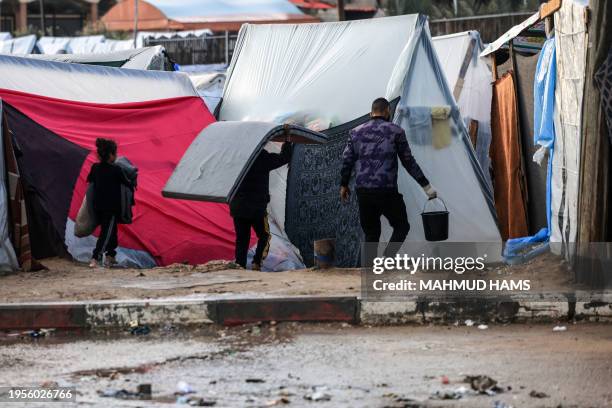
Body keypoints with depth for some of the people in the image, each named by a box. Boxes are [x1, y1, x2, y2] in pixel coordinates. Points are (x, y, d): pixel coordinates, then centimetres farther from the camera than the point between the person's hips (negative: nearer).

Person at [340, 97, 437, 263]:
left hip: (363, 192, 4)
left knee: (371, 233, 14)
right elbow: (408, 162, 1)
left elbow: (347, 161, 11)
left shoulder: (356, 132, 10)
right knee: (401, 226, 13)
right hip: (387, 192, -4)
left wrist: (344, 185, 27)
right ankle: (387, 259, -10)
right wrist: (426, 186, 8)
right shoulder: (395, 131, 0)